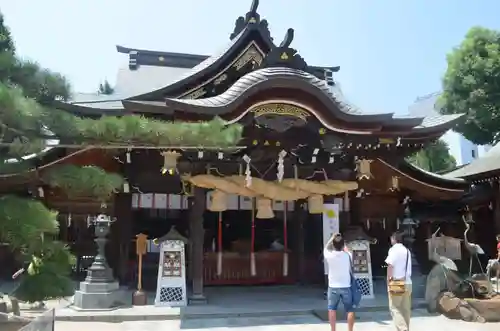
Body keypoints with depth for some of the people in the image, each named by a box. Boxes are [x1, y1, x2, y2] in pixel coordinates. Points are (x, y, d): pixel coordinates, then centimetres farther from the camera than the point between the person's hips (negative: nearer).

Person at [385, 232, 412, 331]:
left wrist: (389, 279, -13)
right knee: (406, 308, 11)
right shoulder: (407, 250, 14)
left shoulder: (393, 249, -9)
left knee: (395, 308, -4)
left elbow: (390, 265, -18)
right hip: (407, 282, 7)